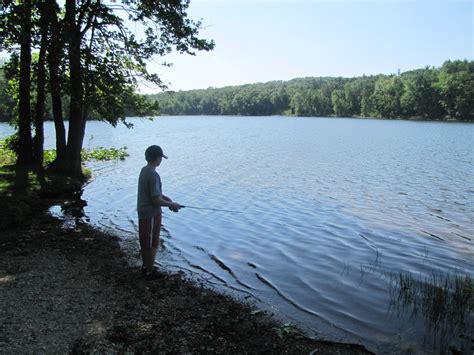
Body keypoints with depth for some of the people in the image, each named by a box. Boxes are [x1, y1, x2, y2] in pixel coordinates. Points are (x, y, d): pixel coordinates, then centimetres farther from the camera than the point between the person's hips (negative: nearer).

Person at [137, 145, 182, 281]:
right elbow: (156, 200, -24)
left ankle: (146, 266, 36)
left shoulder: (144, 170, 5)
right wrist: (171, 204, -10)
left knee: (144, 241, 20)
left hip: (143, 212, 9)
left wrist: (165, 198, 10)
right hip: (151, 214, -9)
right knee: (151, 244, 5)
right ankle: (150, 272, 18)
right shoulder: (153, 175, -24)